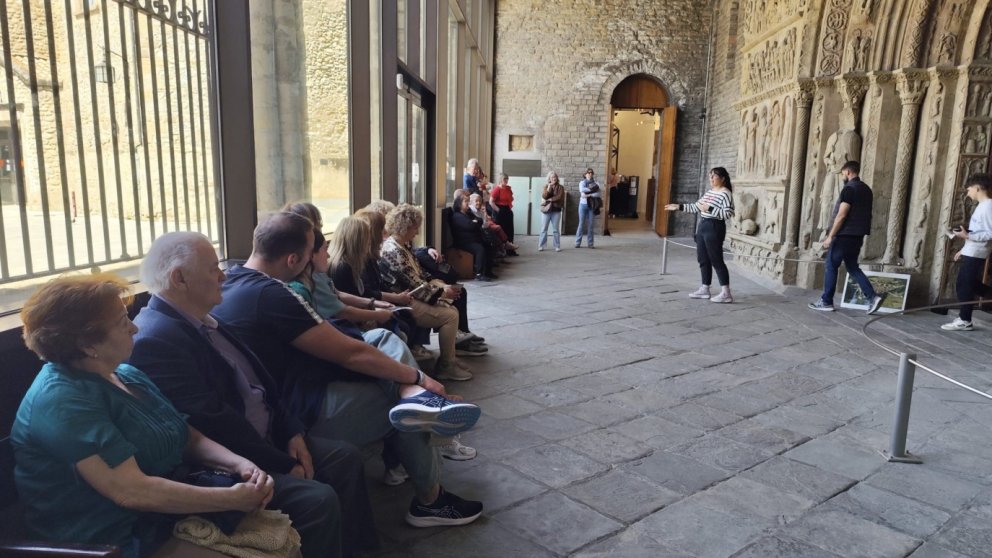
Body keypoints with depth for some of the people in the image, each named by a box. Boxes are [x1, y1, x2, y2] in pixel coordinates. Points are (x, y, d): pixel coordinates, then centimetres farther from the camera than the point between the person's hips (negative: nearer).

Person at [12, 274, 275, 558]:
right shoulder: (63, 399, -20)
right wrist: (232, 499, -22)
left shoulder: (126, 375, 9)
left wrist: (239, 463, -10)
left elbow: (190, 438, 9)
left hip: (171, 516, 8)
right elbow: (132, 491, -26)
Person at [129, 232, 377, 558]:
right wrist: (284, 465, -18)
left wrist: (291, 430, 1)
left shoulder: (201, 319, 10)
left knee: (346, 457, 6)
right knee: (319, 499, -23)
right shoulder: (155, 340, -22)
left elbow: (256, 381, 13)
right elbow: (212, 421, -25)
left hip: (266, 437, 10)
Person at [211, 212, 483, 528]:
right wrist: (418, 377, -9)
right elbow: (352, 355, -19)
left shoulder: (231, 281, 5)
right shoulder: (270, 294, -23)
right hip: (302, 413, -10)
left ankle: (414, 397, -14)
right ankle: (430, 500, 19)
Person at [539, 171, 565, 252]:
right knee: (543, 229, 1)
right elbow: (543, 196, -7)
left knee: (555, 229, 2)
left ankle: (557, 246, 6)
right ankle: (541, 246, 4)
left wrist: (548, 199, -10)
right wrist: (548, 188, -19)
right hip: (546, 209, 1)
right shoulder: (546, 186, 7)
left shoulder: (560, 187, 4)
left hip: (556, 210, -1)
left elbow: (559, 197, -9)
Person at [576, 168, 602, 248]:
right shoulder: (582, 182, 6)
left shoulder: (596, 184, 7)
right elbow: (581, 190, -16)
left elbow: (600, 194, -8)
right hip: (583, 204, -1)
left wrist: (590, 195, -17)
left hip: (592, 205, 1)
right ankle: (578, 243, 2)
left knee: (591, 224, 1)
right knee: (581, 223, -1)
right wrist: (591, 189, -12)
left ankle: (590, 243, 6)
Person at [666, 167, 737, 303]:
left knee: (716, 260, -8)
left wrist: (709, 209, -25)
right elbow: (696, 207, 20)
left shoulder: (726, 193, -12)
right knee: (703, 260, 12)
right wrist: (679, 207, 16)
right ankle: (704, 289, 20)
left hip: (714, 228, -9)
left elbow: (728, 214, -21)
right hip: (703, 226, 9)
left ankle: (726, 293, -4)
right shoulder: (709, 192, 14)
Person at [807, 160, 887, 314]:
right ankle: (872, 296, 2)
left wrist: (830, 236, -15)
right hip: (857, 235, 8)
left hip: (845, 235, -8)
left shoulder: (849, 188, -13)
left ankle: (826, 302, 5)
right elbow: (865, 215, 18)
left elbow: (841, 215, -18)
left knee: (830, 266, 1)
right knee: (852, 267, 14)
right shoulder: (866, 189, 15)